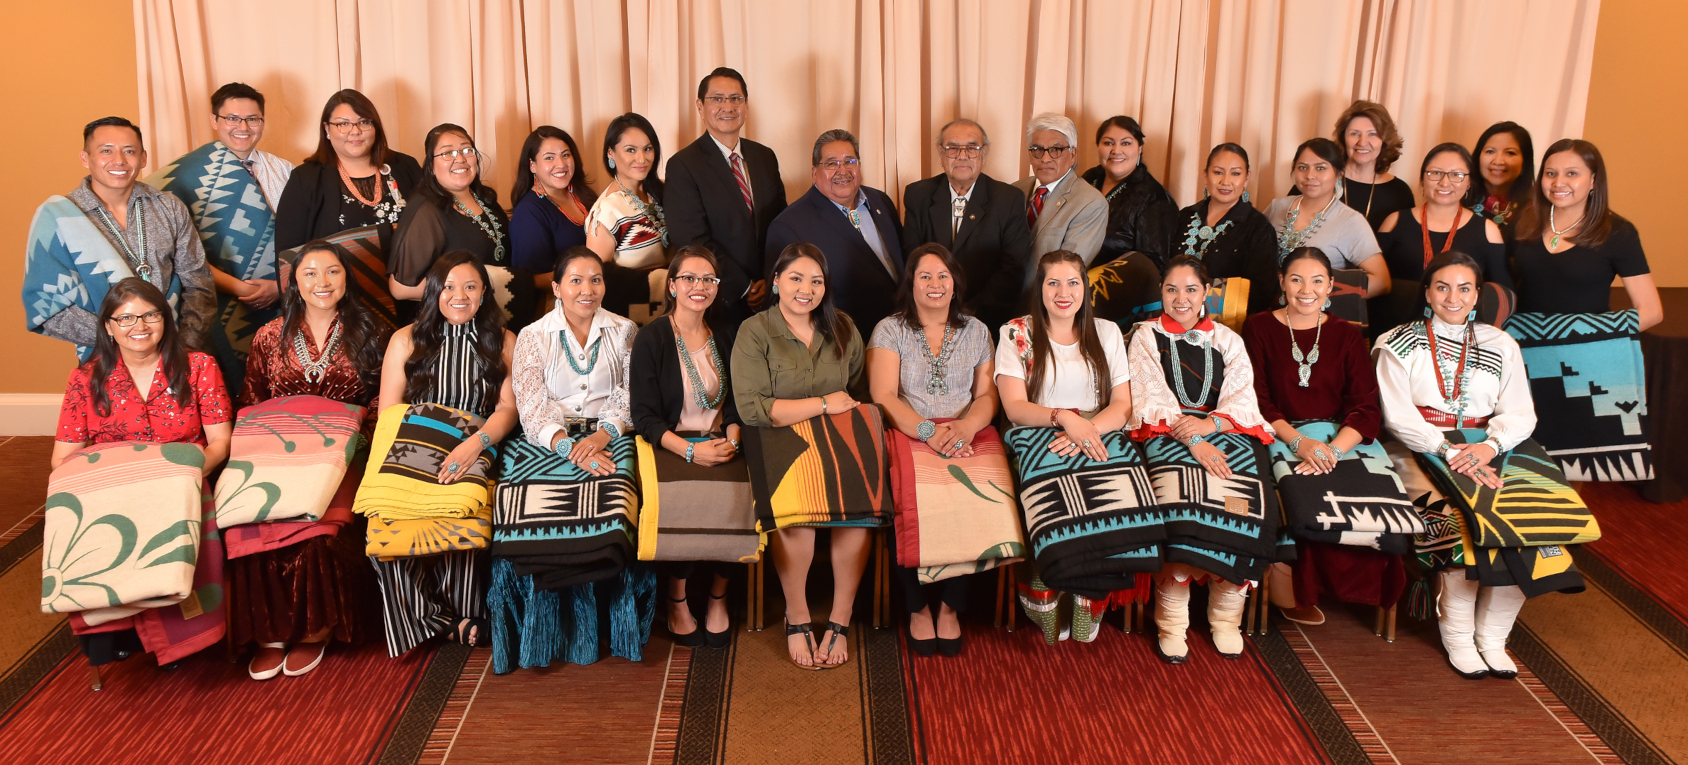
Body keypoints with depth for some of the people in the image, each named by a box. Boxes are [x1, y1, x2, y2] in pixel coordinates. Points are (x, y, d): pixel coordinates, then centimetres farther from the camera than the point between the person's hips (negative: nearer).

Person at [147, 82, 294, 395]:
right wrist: (234, 286, -15)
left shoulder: (284, 171, 10)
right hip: (221, 312, -2)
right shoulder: (187, 173, 1)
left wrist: (281, 285, -9)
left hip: (278, 308, 3)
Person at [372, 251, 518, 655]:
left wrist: (476, 443, -21)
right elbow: (388, 414, 6)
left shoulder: (503, 342, 11)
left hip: (476, 456, -1)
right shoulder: (406, 340, 11)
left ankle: (463, 614, -13)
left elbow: (508, 408, 1)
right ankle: (422, 617, -11)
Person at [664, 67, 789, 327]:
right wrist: (745, 289, -13)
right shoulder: (682, 166, -8)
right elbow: (693, 241, -14)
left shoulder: (765, 157, 9)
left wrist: (770, 280, -6)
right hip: (720, 304, -4)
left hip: (770, 296, 5)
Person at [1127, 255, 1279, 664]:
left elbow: (1243, 400, 7)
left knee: (1245, 503, -29)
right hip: (1166, 435, -2)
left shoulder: (1227, 340, 20)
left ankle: (1226, 614, -14)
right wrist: (1192, 441, -17)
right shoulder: (1147, 336, 13)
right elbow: (1151, 400, -1)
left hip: (1225, 431, 2)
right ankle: (1172, 621, -23)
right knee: (1180, 502, -33)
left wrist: (1209, 423, -14)